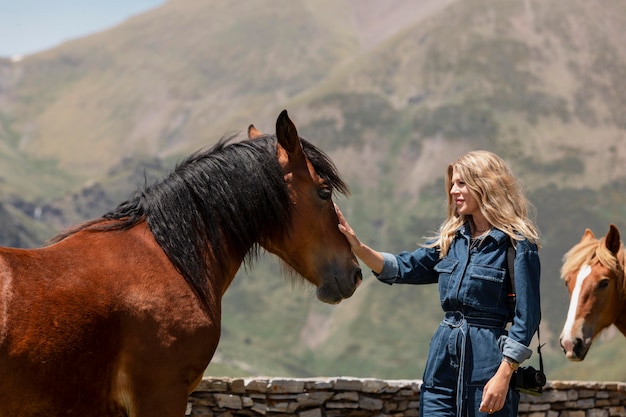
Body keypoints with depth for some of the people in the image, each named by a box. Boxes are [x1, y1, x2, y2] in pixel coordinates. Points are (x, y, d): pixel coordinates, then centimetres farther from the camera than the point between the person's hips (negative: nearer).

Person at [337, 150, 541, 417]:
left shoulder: (517, 243, -9)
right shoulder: (451, 237, 11)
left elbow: (526, 318, -12)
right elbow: (403, 268, 16)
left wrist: (503, 377, -17)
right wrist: (358, 248, 0)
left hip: (487, 363, -6)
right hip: (442, 363, 6)